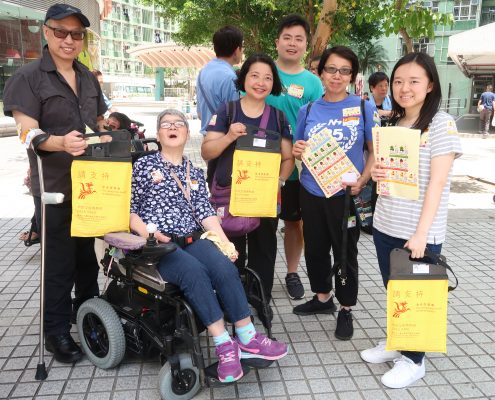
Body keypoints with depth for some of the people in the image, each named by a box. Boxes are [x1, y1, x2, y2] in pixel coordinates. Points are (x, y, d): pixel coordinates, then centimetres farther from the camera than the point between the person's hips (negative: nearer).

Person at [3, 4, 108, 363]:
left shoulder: (89, 78, 13)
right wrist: (61, 142, -35)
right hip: (54, 187, -6)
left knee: (87, 253, 18)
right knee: (59, 260, 0)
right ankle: (57, 331, 16)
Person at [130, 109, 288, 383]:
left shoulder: (194, 173, 19)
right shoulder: (143, 166, 8)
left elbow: (205, 212, 10)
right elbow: (129, 209, 3)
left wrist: (225, 242, -3)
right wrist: (147, 233, -15)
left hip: (192, 241, 4)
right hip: (156, 246, -3)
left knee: (225, 267, -25)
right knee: (194, 271, -33)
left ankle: (247, 339, -19)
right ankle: (225, 345, -29)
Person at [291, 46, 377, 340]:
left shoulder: (363, 107, -4)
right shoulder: (308, 110, 4)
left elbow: (375, 151, -2)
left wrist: (362, 181, -17)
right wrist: (296, 151, -11)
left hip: (347, 194, -3)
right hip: (311, 193, 4)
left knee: (345, 253, 8)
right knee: (315, 249, 16)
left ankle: (346, 310, 26)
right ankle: (323, 298, 38)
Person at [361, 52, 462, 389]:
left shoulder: (441, 123, -10)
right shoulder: (392, 123, 10)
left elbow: (437, 182, -16)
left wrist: (421, 233, -21)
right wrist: (376, 173, -5)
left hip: (420, 232, -6)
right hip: (385, 225, 6)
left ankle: (413, 359, 25)